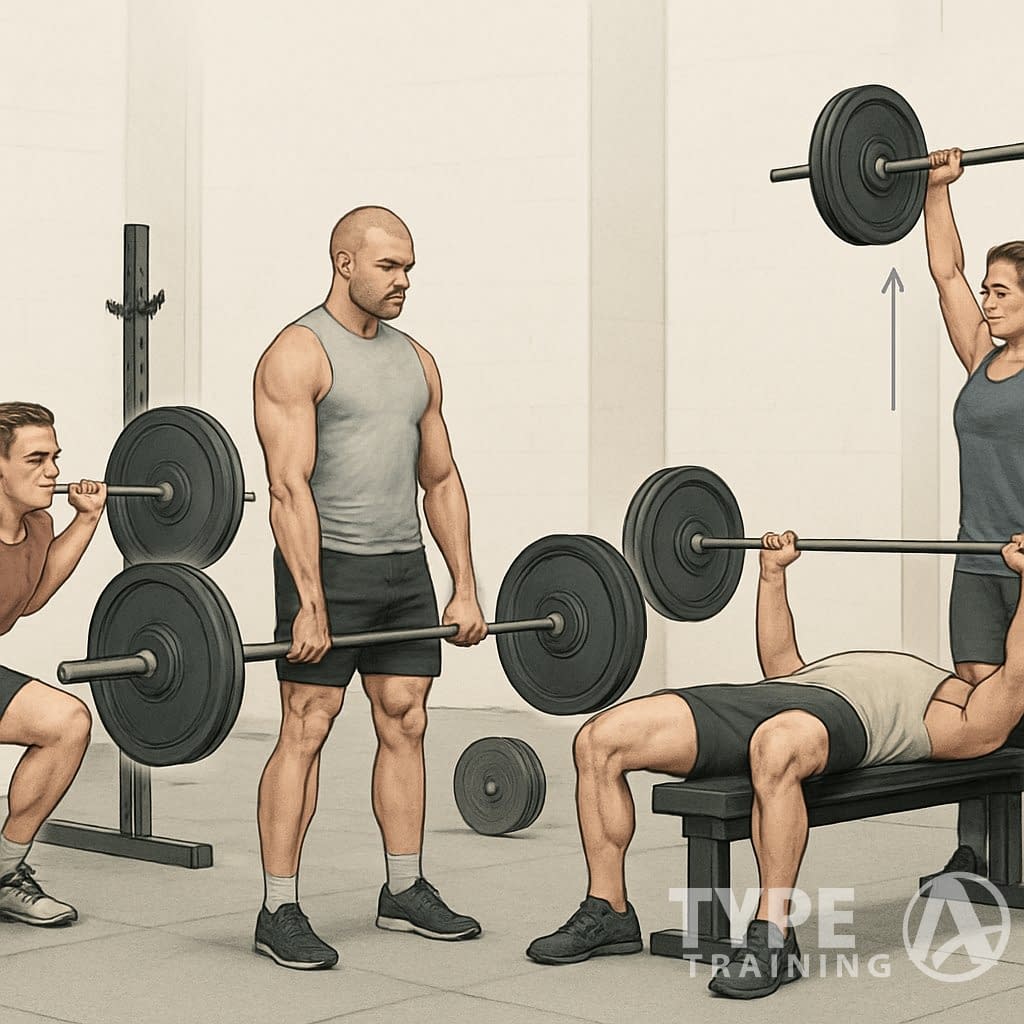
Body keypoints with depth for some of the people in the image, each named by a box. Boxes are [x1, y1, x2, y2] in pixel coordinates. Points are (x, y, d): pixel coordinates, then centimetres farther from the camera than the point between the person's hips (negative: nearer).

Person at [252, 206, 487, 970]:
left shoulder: (416, 361, 13)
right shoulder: (298, 355, -9)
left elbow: (442, 479, 15)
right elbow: (290, 485, -17)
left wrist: (466, 587, 9)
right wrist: (310, 605, -23)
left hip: (404, 567, 7)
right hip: (328, 564, -7)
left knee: (405, 726, 9)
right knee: (306, 729, -6)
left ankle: (405, 891, 21)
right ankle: (280, 910, 0)